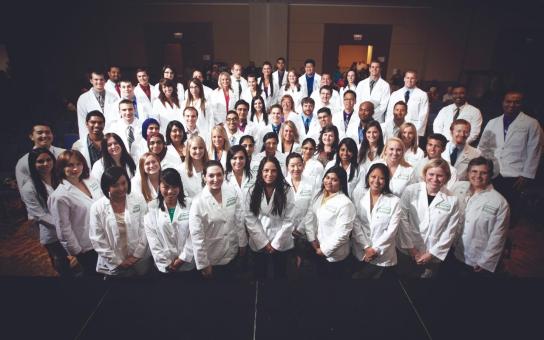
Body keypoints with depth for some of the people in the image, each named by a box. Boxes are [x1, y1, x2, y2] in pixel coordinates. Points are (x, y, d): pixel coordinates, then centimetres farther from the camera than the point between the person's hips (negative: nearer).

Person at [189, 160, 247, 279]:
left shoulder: (232, 192, -10)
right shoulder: (198, 202, -21)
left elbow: (239, 220, 0)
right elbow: (196, 236, -17)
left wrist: (242, 243, 6)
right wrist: (203, 264, -12)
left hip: (232, 253, 4)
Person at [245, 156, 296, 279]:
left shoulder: (286, 191, -7)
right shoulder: (253, 191, -4)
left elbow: (289, 220, -8)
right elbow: (249, 219, -7)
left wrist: (276, 243, -9)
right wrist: (264, 242, -10)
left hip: (281, 244, -1)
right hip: (259, 244, 1)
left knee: (279, 275, 14)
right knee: (260, 274, 17)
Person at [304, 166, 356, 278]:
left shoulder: (345, 203, -21)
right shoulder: (319, 196, 1)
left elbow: (342, 233, -22)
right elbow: (309, 218, 1)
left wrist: (325, 250, -15)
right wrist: (312, 240, -7)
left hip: (334, 255, -6)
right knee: (319, 275, 23)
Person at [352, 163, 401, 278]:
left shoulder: (394, 201, -3)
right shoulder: (359, 198, 1)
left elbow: (392, 230, -8)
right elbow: (356, 226, -4)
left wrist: (375, 249, -11)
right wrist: (366, 247, -12)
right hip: (360, 254, 2)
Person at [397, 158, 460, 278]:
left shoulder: (452, 200, -5)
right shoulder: (410, 191, -8)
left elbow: (450, 231, -2)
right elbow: (402, 219, -7)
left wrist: (432, 253, -5)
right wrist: (410, 247, -8)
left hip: (433, 257, 0)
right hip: (406, 252, 0)